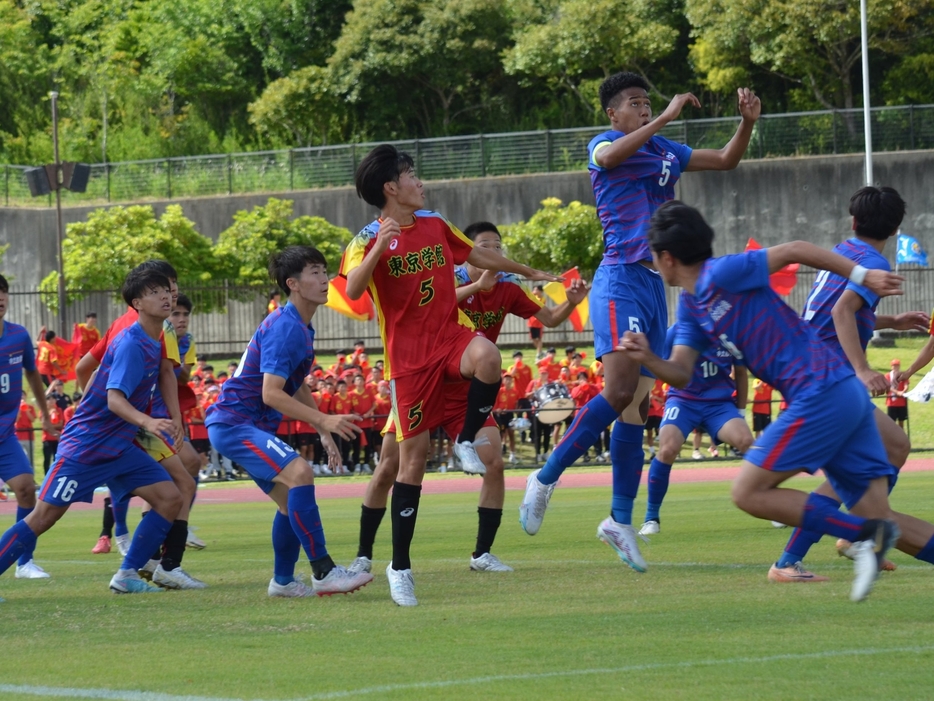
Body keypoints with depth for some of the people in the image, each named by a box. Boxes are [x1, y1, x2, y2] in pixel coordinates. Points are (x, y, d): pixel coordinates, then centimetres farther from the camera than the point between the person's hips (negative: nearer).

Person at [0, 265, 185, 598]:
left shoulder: (153, 344, 8)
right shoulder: (131, 345, -18)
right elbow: (114, 399, -29)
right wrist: (147, 422, -46)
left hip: (119, 447, 8)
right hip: (85, 444, -8)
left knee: (170, 498, -5)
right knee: (44, 515, -8)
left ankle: (127, 575, 0)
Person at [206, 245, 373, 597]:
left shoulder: (301, 328, 13)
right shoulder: (285, 328, -19)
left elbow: (296, 387, 26)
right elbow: (271, 394, -26)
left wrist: (324, 431, 19)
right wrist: (324, 420, -31)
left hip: (253, 427, 11)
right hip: (234, 422, -11)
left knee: (292, 501, 13)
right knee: (299, 473, -25)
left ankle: (283, 581, 26)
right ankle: (324, 573, -27)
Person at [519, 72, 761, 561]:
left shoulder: (665, 151, 18)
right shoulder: (603, 145, -2)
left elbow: (725, 160, 27)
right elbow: (610, 155, -28)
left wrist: (747, 122, 9)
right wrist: (666, 117, -31)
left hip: (654, 283, 7)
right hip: (620, 279, -7)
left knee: (638, 404, 6)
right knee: (619, 392, -21)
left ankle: (621, 517, 9)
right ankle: (546, 478, -8)